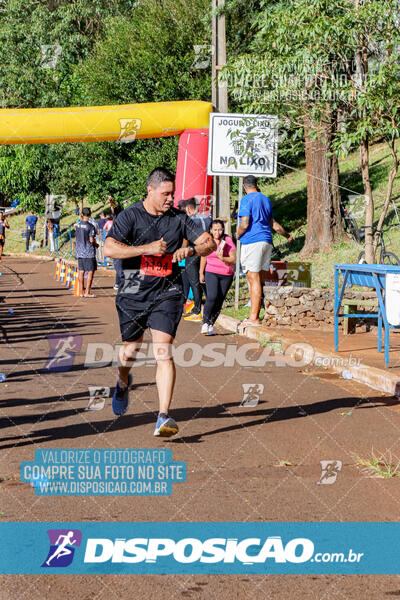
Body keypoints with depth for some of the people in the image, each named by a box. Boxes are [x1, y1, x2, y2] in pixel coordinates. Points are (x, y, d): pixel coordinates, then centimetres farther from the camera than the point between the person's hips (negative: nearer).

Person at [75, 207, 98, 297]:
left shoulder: (77, 225, 6)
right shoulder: (90, 226, -12)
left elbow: (75, 239, 12)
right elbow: (91, 240, -15)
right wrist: (96, 244, 5)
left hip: (79, 252, 6)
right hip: (89, 252, -6)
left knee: (81, 271, 10)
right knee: (90, 271, -1)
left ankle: (81, 291, 12)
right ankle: (87, 292, -6)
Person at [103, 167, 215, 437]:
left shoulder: (179, 217, 3)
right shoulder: (130, 216, -6)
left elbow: (210, 243, 7)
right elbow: (110, 249, -18)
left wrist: (191, 250, -14)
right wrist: (148, 248, -22)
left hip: (167, 293, 0)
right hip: (133, 293, 0)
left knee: (163, 351, -13)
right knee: (131, 349, 12)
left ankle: (164, 417, -16)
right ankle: (123, 383, 49)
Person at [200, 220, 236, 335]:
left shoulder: (228, 240, -4)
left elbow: (233, 259, -6)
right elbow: (203, 257, 15)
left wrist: (223, 258, -24)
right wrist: (201, 273, 19)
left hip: (226, 275, 0)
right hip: (211, 273, 0)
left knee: (219, 301, 1)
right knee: (212, 297, -19)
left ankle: (211, 325, 12)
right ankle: (205, 323, -11)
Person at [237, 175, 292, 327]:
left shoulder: (247, 199, -6)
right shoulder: (266, 199, 18)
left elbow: (244, 224, -14)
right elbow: (273, 224, 27)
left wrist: (238, 235, 6)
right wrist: (287, 235, 43)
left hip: (252, 242, -8)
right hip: (266, 241, 8)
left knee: (254, 280, -10)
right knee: (261, 280, 7)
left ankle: (254, 318, -13)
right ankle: (255, 316, 8)